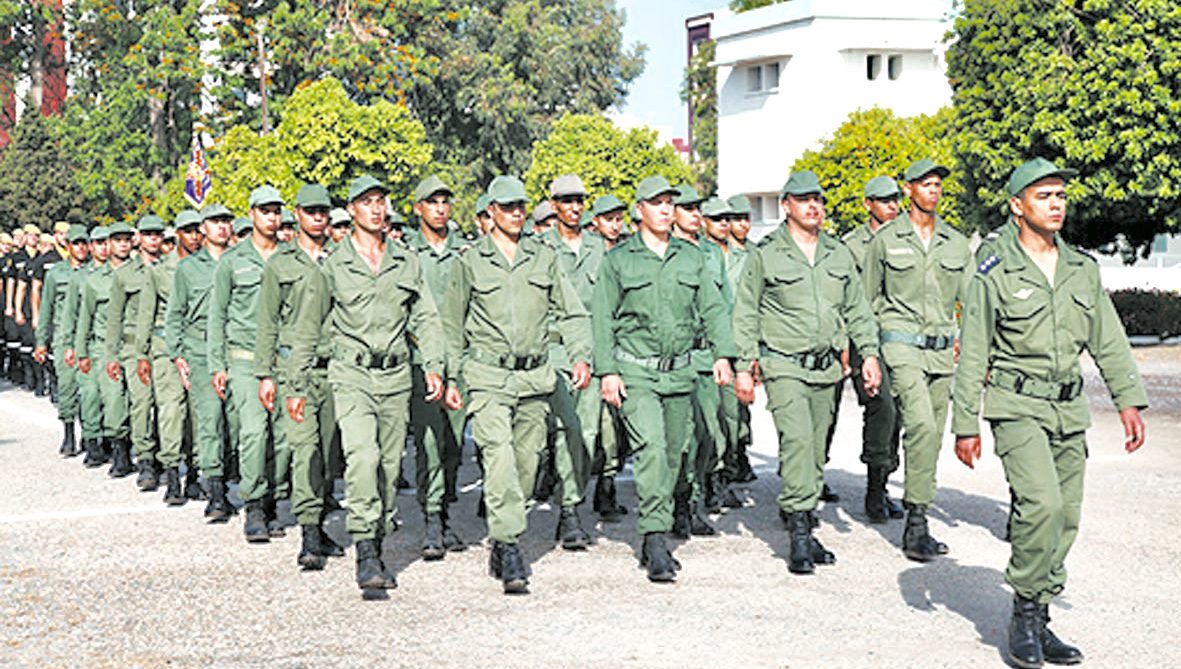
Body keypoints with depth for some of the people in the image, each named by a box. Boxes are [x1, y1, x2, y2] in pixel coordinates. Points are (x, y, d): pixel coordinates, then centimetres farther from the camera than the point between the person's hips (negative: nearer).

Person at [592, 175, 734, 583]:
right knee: (651, 449, -19)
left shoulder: (692, 258, 12)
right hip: (635, 371, -4)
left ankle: (654, 539, 19)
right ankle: (655, 540, -20)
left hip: (680, 371, 4)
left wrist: (722, 354, -2)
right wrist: (607, 371, -7)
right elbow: (602, 319, 2)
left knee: (674, 455, 7)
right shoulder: (618, 260, 2)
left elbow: (712, 308, 12)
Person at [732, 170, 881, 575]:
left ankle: (805, 528, 18)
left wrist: (869, 353, 8)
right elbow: (745, 315, 1)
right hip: (784, 366, -5)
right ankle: (799, 531, -19)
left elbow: (857, 309, 18)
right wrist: (744, 367, -4)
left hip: (826, 368, 5)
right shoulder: (765, 254, -2)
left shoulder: (838, 254, 12)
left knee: (816, 450, 9)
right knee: (797, 440, -19)